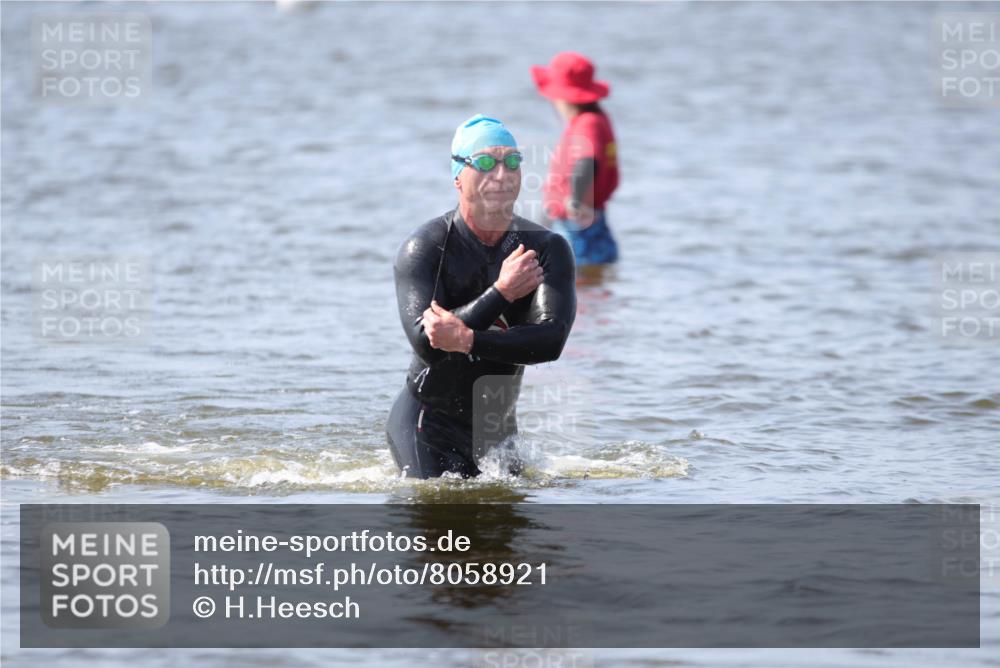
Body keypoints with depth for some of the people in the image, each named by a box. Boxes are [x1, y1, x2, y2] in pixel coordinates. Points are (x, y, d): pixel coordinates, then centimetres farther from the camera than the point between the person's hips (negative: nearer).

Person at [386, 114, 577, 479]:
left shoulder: (546, 248, -7)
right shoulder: (423, 248, -15)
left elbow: (552, 339, -22)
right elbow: (426, 343, -27)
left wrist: (466, 339, -33)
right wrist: (501, 294, -29)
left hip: (499, 429, 4)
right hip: (426, 424, -4)